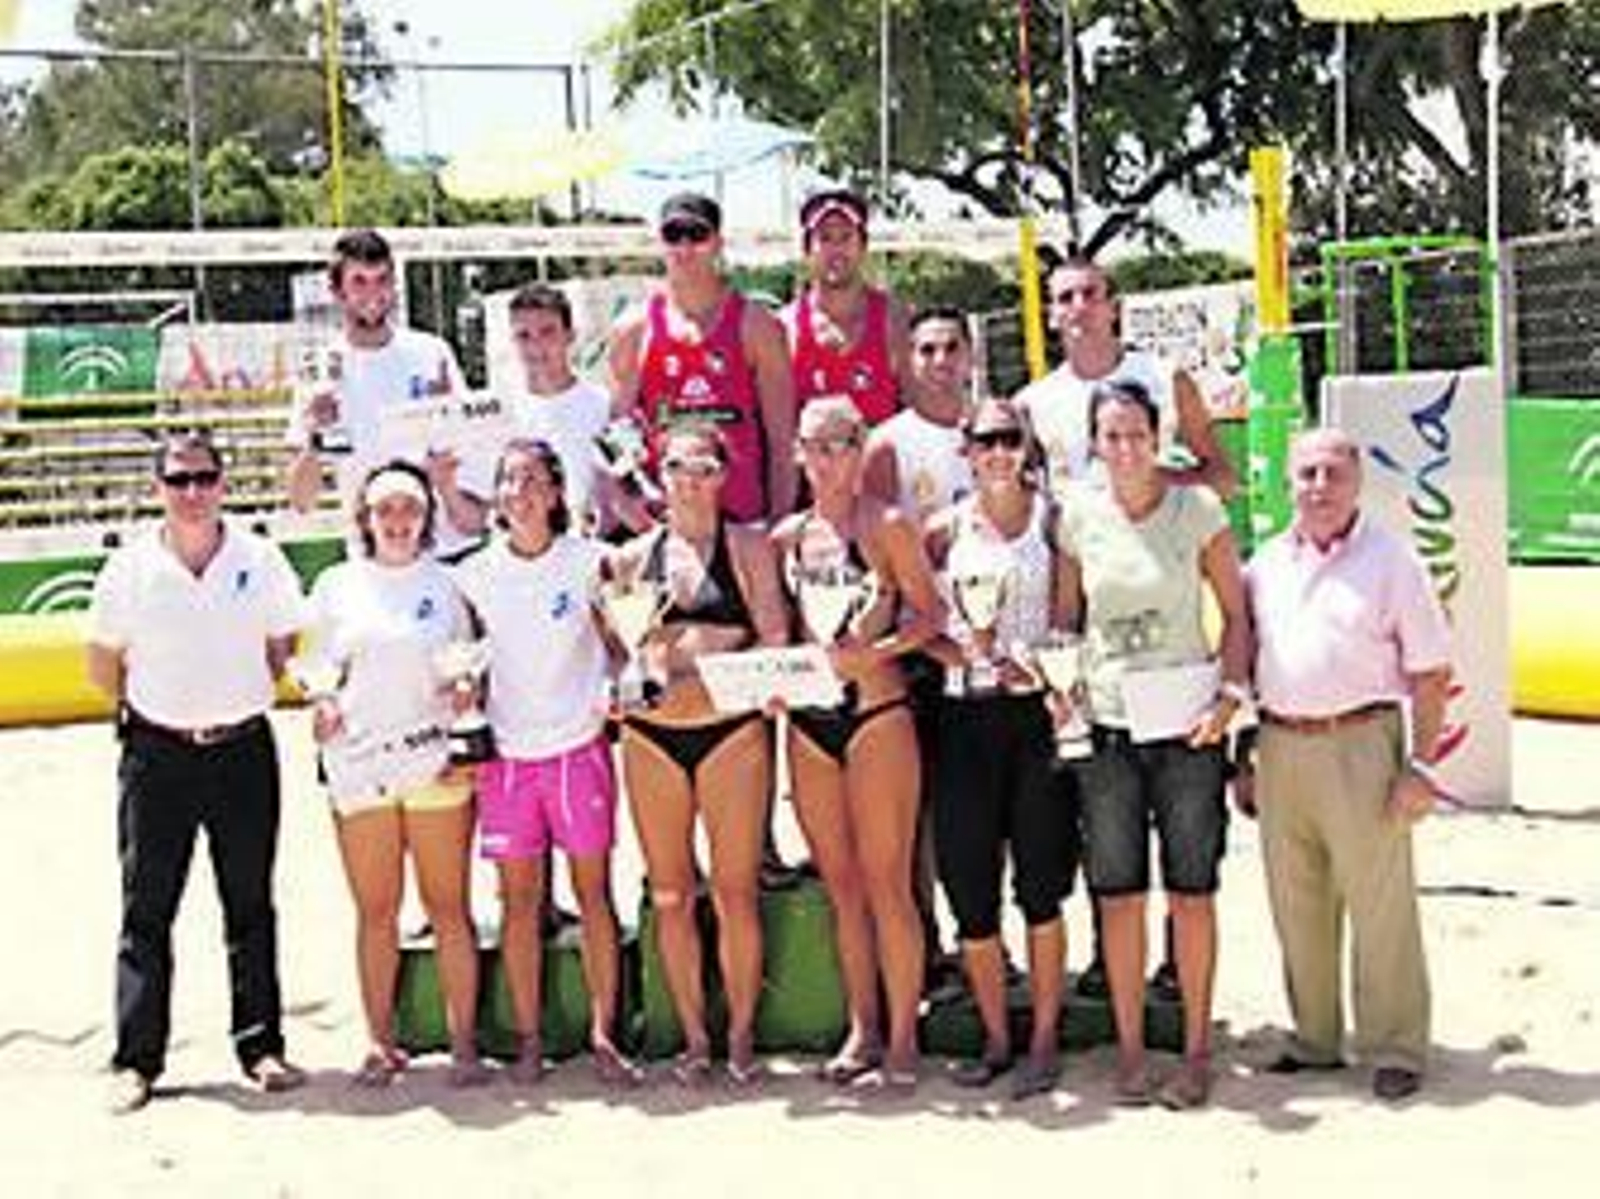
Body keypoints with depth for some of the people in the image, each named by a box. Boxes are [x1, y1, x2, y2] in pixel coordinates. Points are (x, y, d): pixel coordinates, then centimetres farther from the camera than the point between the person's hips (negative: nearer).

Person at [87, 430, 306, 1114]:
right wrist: (151, 711, 8)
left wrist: (235, 703, 6)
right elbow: (103, 665, 8)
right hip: (157, 756, 0)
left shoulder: (260, 560, -3)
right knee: (146, 910, 2)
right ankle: (136, 1062, 8)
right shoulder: (130, 569, -4)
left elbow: (284, 648, 9)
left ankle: (261, 1047, 16)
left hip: (243, 751, 1)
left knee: (251, 905, 7)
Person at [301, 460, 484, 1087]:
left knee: (448, 907, 0)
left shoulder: (444, 584, 9)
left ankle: (464, 1041, 6)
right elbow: (318, 670, 14)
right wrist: (323, 703, -6)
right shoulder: (337, 586, 10)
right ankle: (380, 1041, 14)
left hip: (437, 760, 0)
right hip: (359, 764, 1)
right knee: (376, 912, 4)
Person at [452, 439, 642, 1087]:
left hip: (578, 748, -1)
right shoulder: (477, 573, 2)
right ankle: (528, 1040, 12)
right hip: (507, 754, 2)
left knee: (594, 893, 1)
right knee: (519, 900, 5)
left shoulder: (585, 560, -2)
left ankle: (603, 1034, 6)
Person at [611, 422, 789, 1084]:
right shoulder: (635, 555, 12)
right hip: (651, 733, 3)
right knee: (670, 895, 6)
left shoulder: (747, 546, 5)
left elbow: (775, 640, 1)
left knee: (735, 893, -1)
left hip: (731, 729, -3)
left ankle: (741, 1035, 11)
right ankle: (693, 1037, 17)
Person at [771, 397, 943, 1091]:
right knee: (841, 885, 10)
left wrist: (873, 651, -18)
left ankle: (902, 1036, 5)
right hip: (808, 720, 5)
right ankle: (862, 1029, 20)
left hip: (877, 712, -5)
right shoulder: (786, 535, 11)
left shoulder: (887, 526, -2)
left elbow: (930, 614, -4)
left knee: (886, 882, -3)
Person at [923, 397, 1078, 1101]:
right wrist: (975, 660, -8)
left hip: (1038, 710, -1)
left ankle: (1044, 1040, 10)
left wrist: (1047, 668, -14)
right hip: (968, 716, 1)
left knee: (1041, 886, -1)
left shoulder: (1051, 518, 5)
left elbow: (1066, 618, 2)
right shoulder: (946, 529, 7)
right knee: (970, 888, 2)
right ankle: (995, 1038, 16)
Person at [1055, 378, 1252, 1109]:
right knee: (1118, 894, 5)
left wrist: (1230, 693, -9)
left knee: (1191, 891, 3)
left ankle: (1196, 1050, 13)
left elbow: (1235, 613, 2)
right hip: (1106, 724, 2)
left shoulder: (1196, 508, -3)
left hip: (1185, 723, -2)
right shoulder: (1077, 515, 2)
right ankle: (1129, 1049, 16)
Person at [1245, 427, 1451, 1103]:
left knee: (1380, 906, -1)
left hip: (1360, 745, -5)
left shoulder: (1390, 559, -2)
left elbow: (1431, 671, -3)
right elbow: (1239, 652, 17)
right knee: (1296, 907, 11)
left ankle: (1394, 1050, 9)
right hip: (1279, 747, 5)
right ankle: (1315, 1041, 23)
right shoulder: (1266, 563, 11)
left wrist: (1420, 765, -9)